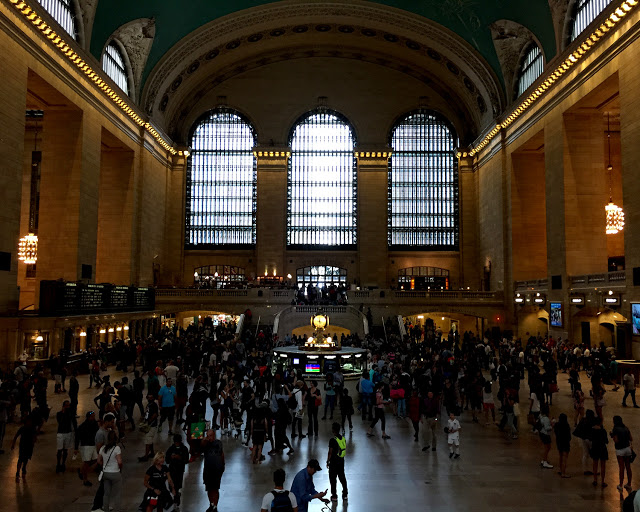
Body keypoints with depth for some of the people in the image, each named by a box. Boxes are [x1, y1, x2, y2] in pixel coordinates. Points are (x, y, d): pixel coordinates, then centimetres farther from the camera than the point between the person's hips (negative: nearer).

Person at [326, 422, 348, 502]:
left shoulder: (332, 440, -21)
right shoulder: (343, 439, -1)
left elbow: (330, 452, -16)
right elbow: (345, 450, 8)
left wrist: (328, 461, -4)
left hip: (334, 462, -6)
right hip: (341, 461, 6)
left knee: (333, 478, 7)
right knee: (342, 477, 18)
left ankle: (334, 496, 13)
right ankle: (345, 494, 24)